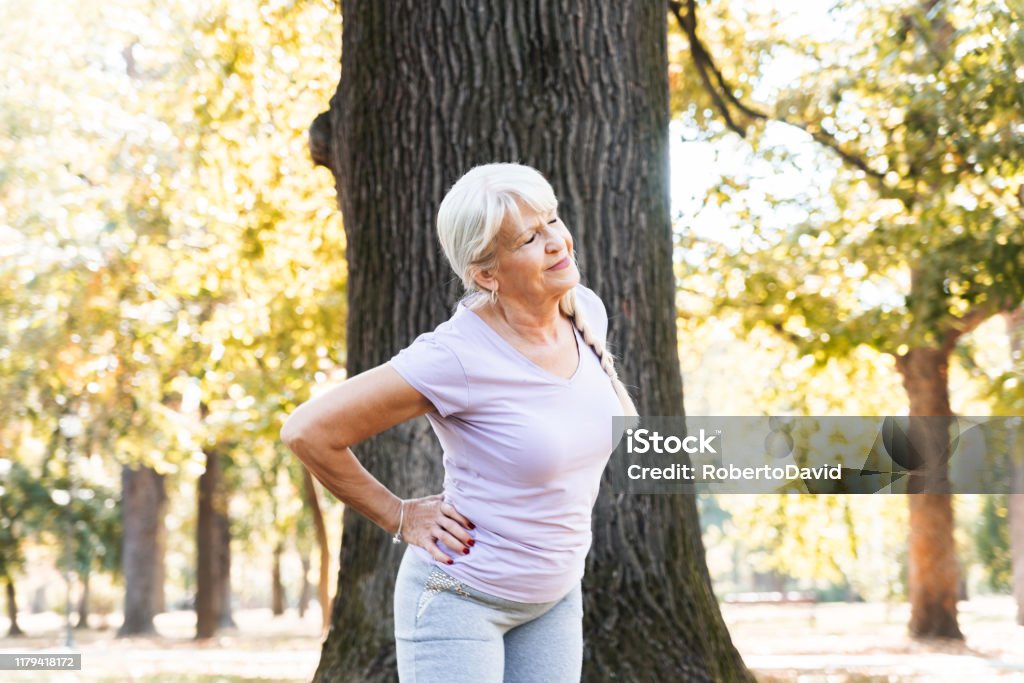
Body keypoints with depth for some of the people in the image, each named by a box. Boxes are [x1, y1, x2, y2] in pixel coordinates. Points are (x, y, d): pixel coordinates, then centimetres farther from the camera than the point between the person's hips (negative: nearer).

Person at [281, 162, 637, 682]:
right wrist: (400, 517, -13)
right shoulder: (457, 356, -26)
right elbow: (308, 431, -23)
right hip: (459, 595, -6)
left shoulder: (586, 311, -5)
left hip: (554, 599, 7)